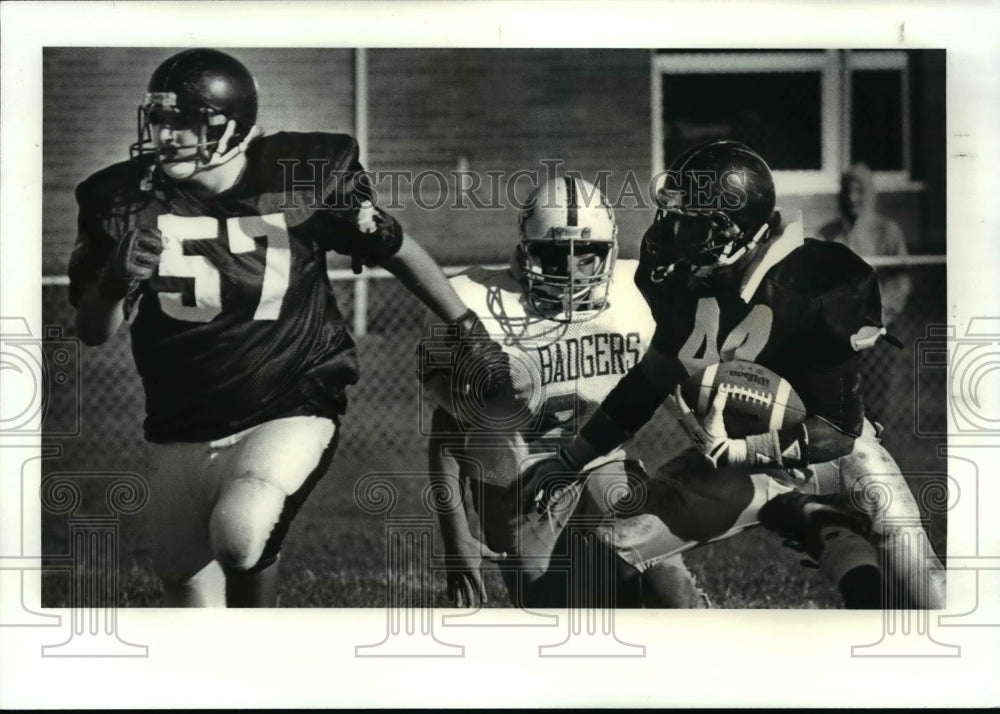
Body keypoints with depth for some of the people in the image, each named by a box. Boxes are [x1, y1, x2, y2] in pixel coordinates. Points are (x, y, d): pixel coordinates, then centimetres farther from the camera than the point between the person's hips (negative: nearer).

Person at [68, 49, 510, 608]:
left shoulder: (303, 177, -12)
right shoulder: (127, 199, -8)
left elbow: (396, 249, 3)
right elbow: (93, 331, -3)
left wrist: (469, 330, 8)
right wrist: (118, 280, -25)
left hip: (292, 409, -4)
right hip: (183, 430, 4)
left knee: (239, 535, -30)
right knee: (191, 594, 9)